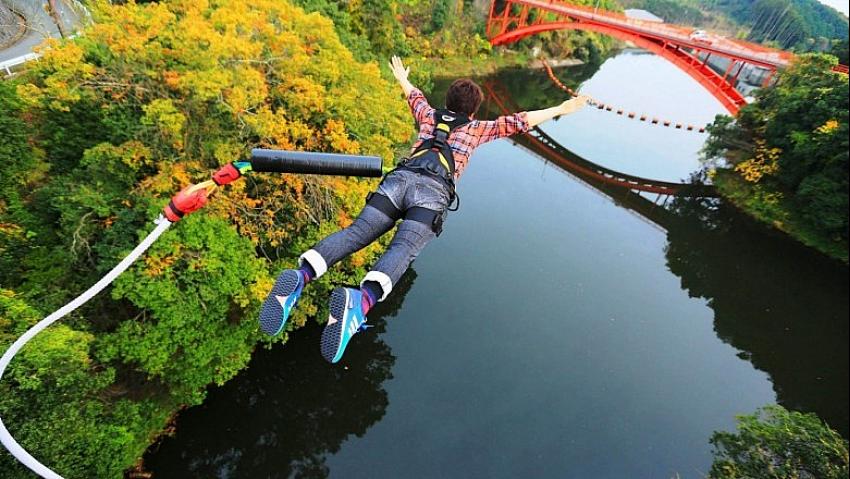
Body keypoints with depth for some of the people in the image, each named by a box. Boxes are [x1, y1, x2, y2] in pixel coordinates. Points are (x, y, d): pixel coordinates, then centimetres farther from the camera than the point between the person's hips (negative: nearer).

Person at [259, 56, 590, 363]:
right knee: (403, 249, -23)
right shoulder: (476, 129, 28)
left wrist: (401, 78, 76)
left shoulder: (430, 117, 36)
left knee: (356, 233, -12)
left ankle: (300, 276, -36)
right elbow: (518, 122, 28)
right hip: (433, 191, -3)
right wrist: (559, 110, 40)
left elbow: (415, 96, 55)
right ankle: (361, 300, -51)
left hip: (399, 178, 3)